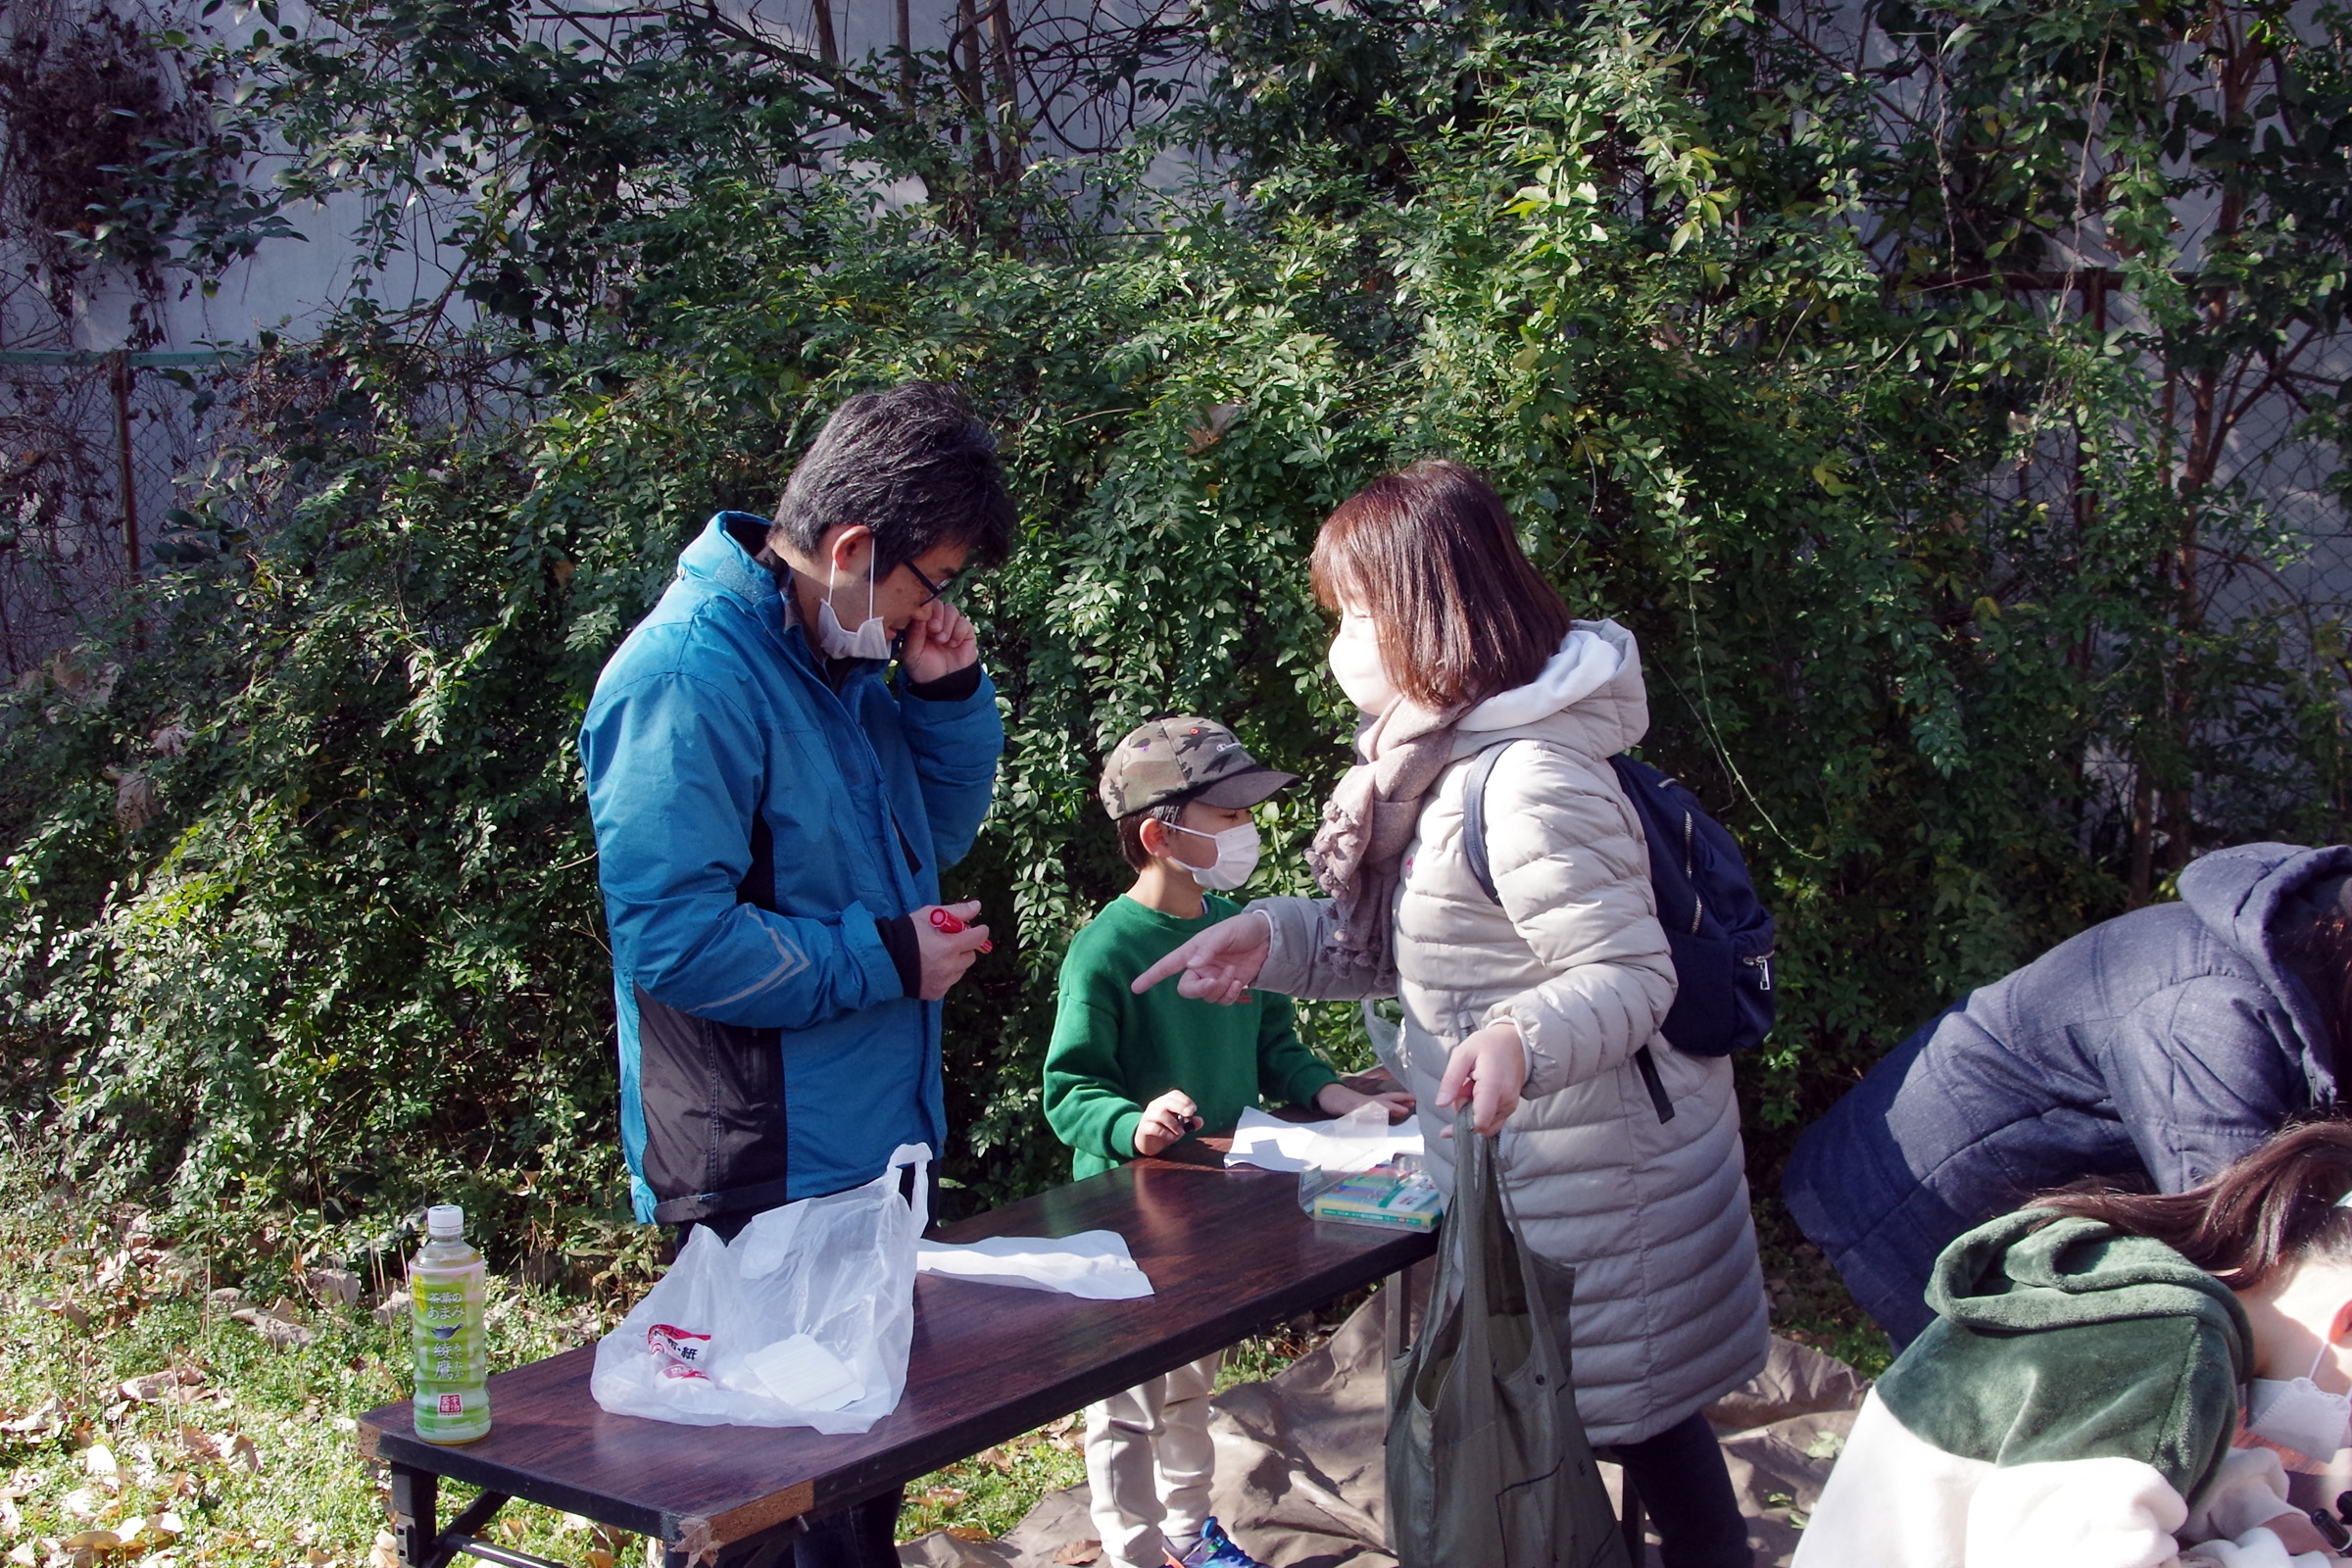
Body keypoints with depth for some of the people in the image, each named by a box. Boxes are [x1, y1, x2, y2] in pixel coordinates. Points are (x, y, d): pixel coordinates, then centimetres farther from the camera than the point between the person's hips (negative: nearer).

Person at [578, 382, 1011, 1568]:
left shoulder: (848, 657, 9)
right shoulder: (690, 673, -21)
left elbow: (936, 834, 20)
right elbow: (672, 937, -26)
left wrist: (949, 695, 3)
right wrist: (886, 958, -19)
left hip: (874, 1147, 9)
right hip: (767, 1182, -9)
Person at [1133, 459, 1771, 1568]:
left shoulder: (1530, 784, -25)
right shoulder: (1447, 756, 7)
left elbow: (1630, 975, -25)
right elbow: (1414, 945, 14)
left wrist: (1523, 1039, -43)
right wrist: (1277, 938, 0)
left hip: (1598, 1172, -10)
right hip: (1522, 1160, 10)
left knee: (1639, 1407, 3)